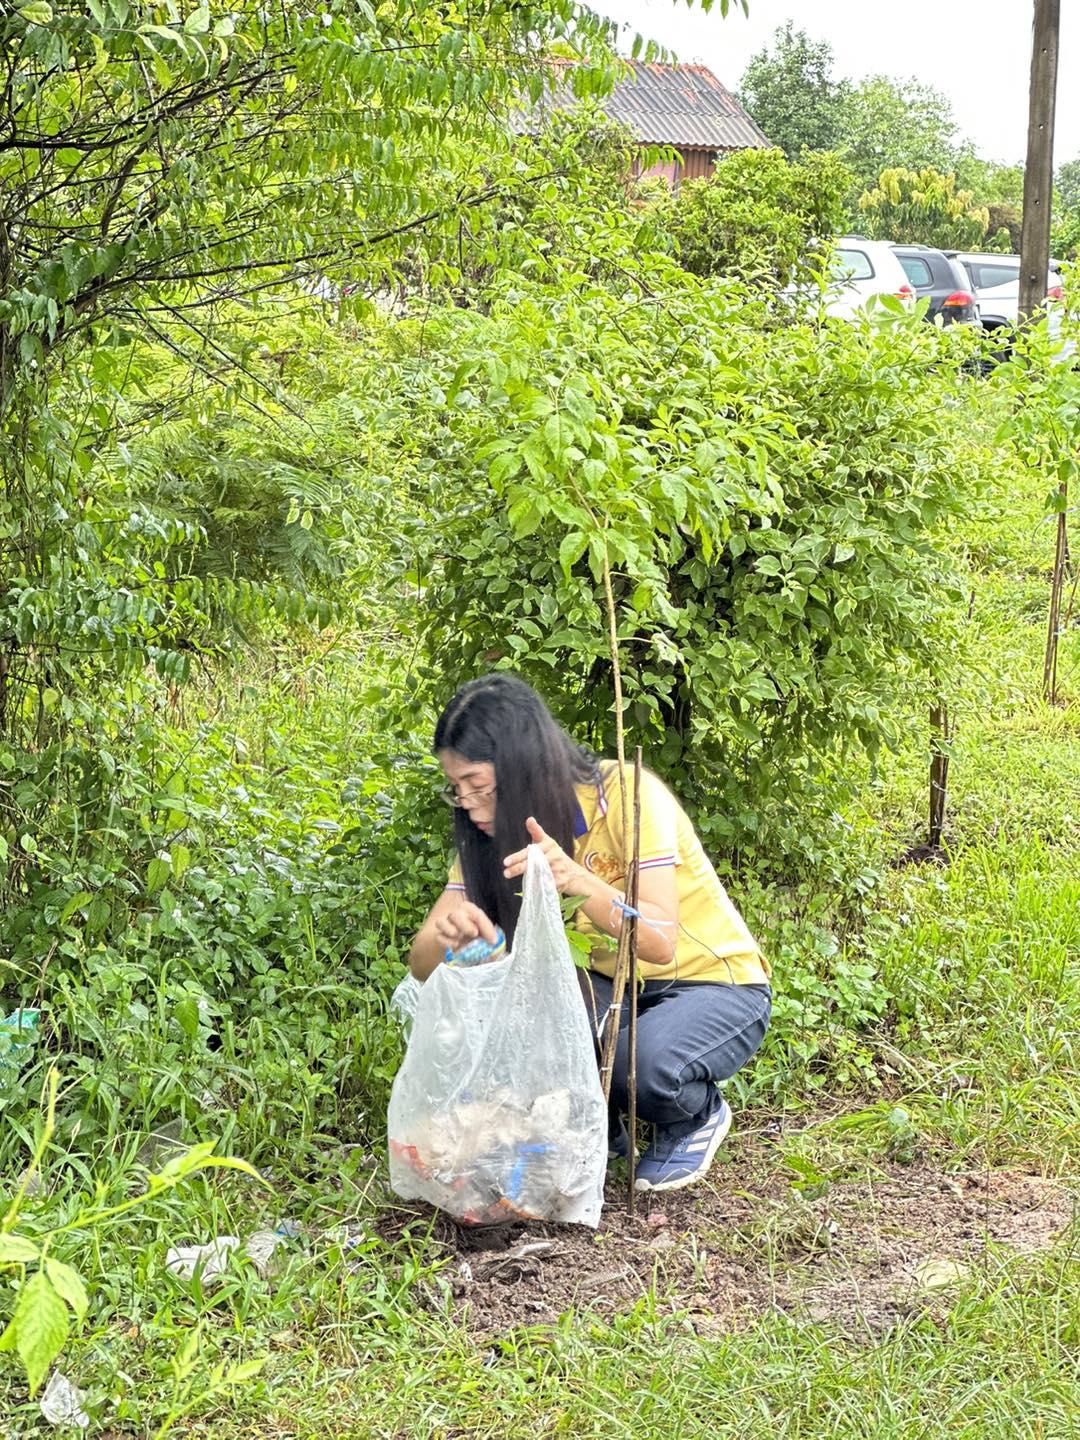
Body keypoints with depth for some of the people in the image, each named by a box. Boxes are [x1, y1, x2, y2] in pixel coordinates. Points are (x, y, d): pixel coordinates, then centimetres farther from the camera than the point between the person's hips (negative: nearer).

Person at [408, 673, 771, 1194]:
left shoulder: (627, 795, -24)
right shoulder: (491, 832, -7)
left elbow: (660, 942, -32)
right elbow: (422, 962, -13)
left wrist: (580, 882, -50)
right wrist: (447, 934, -38)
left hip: (715, 984, -5)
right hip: (608, 989, 5)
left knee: (644, 1063, -36)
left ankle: (698, 1116, 0)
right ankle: (600, 1125, 4)